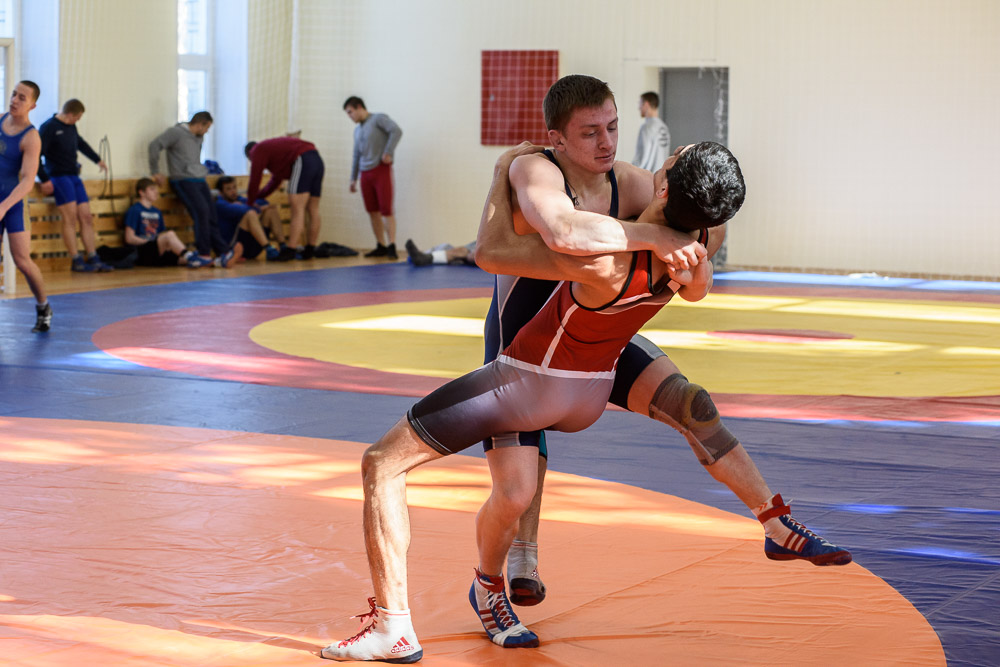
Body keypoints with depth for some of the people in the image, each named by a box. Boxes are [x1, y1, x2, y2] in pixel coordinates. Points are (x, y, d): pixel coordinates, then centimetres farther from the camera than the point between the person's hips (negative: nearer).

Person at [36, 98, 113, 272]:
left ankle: (93, 258, 6)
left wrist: (97, 159, 48)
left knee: (86, 217, 2)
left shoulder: (71, 127, 16)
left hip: (74, 176, 8)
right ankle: (76, 261, -14)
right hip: (58, 177, -8)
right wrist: (44, 179, -16)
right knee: (70, 217, -15)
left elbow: (81, 144, 35)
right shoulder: (48, 127, -8)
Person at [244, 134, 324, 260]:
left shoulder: (258, 150, 9)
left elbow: (255, 179, 8)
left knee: (297, 209, -13)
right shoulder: (272, 147, 34)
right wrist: (258, 196, 43)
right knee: (313, 210, 9)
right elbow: (275, 181, 40)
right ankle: (309, 250, 12)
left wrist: (250, 201, 20)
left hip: (302, 161, -9)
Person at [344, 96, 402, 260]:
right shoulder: (357, 130, 20)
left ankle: (391, 247, -12)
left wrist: (388, 153, -22)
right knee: (373, 211, 4)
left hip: (381, 170, -7)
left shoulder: (378, 119, -3)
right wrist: (353, 178, 21)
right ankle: (381, 246, 10)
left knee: (386, 210, -10)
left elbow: (396, 131, -18)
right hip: (366, 173, 7)